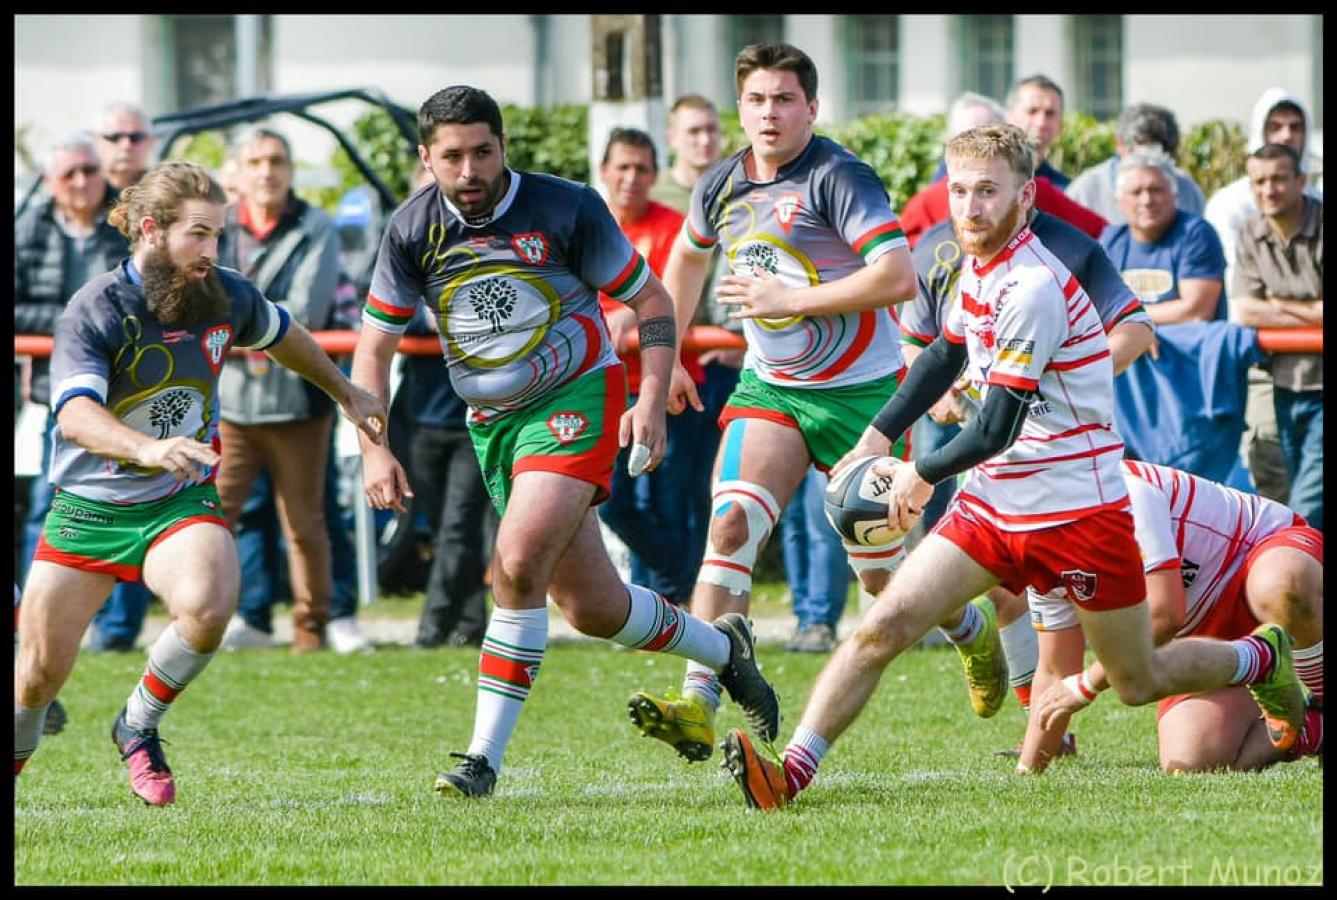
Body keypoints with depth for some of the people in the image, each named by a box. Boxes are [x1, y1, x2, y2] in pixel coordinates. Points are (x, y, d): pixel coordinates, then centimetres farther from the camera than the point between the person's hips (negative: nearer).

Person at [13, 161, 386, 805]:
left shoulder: (228, 296, -3)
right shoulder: (95, 311, -18)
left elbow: (283, 336, 22)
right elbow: (75, 413, -33)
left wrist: (346, 394, 33)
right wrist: (147, 448, -51)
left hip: (180, 505, 2)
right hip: (88, 510, -2)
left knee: (208, 608, -30)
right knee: (39, 673, -2)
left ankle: (138, 727, -3)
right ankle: (11, 763, 31)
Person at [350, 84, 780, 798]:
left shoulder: (566, 208, -12)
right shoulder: (412, 230, -5)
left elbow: (650, 299, -3)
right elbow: (373, 345, 3)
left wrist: (652, 399, -15)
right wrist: (375, 450, -9)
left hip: (576, 398, -4)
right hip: (491, 423, 4)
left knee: (518, 563, -25)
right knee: (592, 610, 8)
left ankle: (485, 754, -19)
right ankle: (723, 649, 36)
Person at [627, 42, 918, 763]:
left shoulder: (838, 178, -17)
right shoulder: (722, 187, 3)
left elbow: (897, 276, -27)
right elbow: (687, 256, 25)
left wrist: (791, 299, -25)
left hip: (858, 391, -5)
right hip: (768, 389, 5)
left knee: (883, 574, 5)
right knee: (731, 525, -19)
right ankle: (698, 708, -27)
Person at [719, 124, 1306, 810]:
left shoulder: (1034, 287, -23)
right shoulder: (977, 266, 4)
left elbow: (997, 429, -21)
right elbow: (945, 356, 25)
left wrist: (923, 477, -6)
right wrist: (877, 437, 18)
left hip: (1076, 513, -7)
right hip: (990, 504, 7)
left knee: (1140, 684, 9)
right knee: (884, 626, -13)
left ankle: (1264, 658, 36)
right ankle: (791, 771, -19)